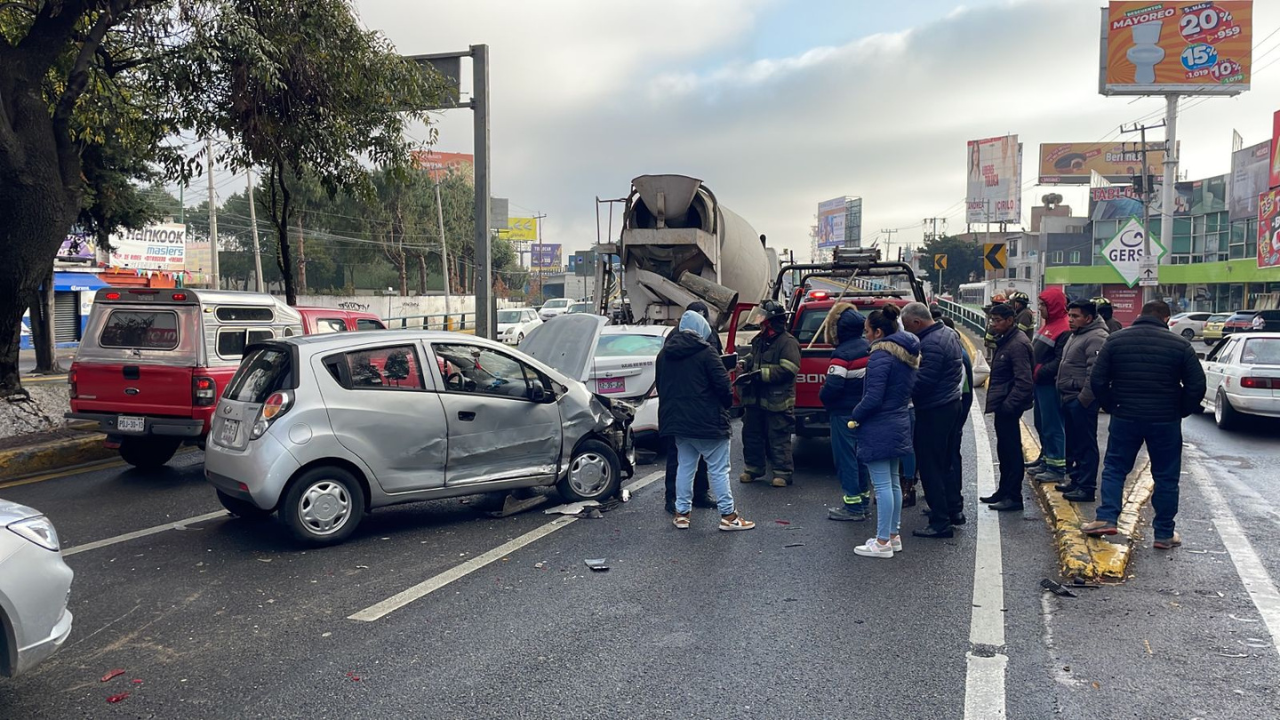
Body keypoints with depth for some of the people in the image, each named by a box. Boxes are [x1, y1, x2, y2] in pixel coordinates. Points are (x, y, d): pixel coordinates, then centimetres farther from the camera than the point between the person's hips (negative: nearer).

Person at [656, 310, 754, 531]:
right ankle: (728, 515, 4)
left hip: (677, 420, 6)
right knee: (718, 469, 1)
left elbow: (660, 387, 16)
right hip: (707, 421, -6)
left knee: (685, 465, 15)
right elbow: (722, 383, -14)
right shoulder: (704, 352, -13)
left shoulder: (663, 354, 9)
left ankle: (682, 513, 16)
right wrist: (727, 403, 4)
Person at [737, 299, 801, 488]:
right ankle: (753, 468, 27)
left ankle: (782, 473, 7)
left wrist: (759, 374, -23)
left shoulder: (788, 342, -11)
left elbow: (787, 370, -21)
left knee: (779, 439, -2)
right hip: (755, 399, 8)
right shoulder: (759, 340, 15)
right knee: (751, 434, 14)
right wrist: (744, 367, 5)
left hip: (777, 401, -8)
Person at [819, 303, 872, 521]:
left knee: (846, 456, -1)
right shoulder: (869, 348, 5)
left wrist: (823, 398, -4)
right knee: (860, 455, 17)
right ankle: (864, 501, 25)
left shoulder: (842, 354, -20)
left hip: (844, 413, -8)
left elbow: (832, 386, -24)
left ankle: (853, 506, 2)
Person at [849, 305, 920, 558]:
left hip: (879, 429, -10)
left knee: (882, 485, -4)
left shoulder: (881, 356, -19)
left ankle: (883, 542, 2)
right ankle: (893, 535, 26)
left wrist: (855, 416, -8)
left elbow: (873, 397, -22)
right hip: (899, 425, 10)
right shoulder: (908, 354, 11)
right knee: (893, 481, 17)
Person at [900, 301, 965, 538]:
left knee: (930, 467, -3)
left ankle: (941, 523, 1)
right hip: (951, 403, 10)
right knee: (944, 462, 21)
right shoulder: (948, 334, 11)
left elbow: (923, 381, -25)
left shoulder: (931, 344, -22)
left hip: (934, 411, -10)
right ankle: (955, 509, 31)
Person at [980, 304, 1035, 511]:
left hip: (1009, 406, -10)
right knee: (1004, 449, 18)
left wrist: (1008, 405, -24)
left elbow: (1024, 381, -24)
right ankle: (1004, 491, 29)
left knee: (1011, 450, -3)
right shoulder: (1005, 340, 14)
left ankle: (1014, 497, 4)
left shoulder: (1017, 344, -18)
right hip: (1003, 404, 11)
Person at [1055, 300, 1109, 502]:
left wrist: (1083, 399, -24)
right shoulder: (1076, 335, 17)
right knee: (1073, 442, 18)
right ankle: (1076, 480, 29)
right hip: (1069, 399, 10)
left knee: (1085, 444, -4)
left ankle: (1086, 487, 1)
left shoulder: (1096, 338, -16)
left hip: (1081, 401, -10)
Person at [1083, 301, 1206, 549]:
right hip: (1166, 421, -1)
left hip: (1125, 417, 1)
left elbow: (1097, 380, -2)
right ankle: (1164, 533, 15)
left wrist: (1112, 407, 8)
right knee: (1166, 476, 10)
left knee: (1114, 467, 14)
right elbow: (1197, 386, -5)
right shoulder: (1180, 345, -4)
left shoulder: (1116, 340, -1)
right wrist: (1180, 411, 8)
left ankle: (1106, 517, 3)